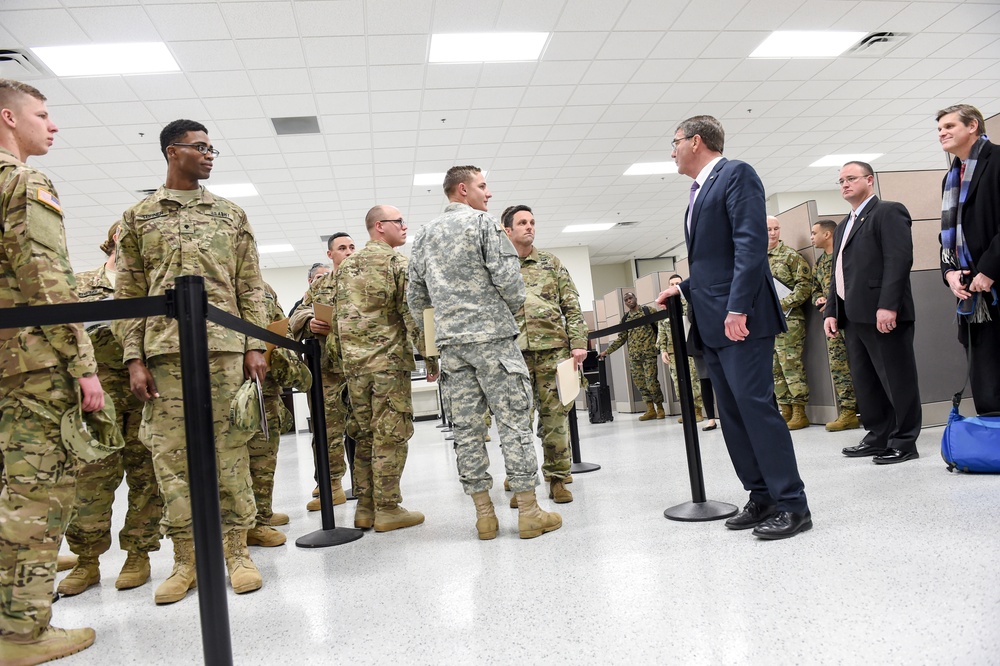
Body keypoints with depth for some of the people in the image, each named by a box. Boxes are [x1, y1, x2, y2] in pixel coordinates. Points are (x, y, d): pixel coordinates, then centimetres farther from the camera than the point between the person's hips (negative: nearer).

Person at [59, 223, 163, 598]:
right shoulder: (81, 284, 16)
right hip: (100, 390, 1)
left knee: (144, 472, 2)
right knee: (94, 473, -1)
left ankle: (138, 554, 11)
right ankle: (87, 560, 9)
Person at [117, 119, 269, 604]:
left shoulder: (231, 215, 13)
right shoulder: (138, 217, 12)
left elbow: (251, 288, 9)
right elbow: (128, 294, 8)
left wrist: (255, 347, -1)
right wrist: (134, 359, 0)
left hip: (225, 346, 0)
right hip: (164, 349, 0)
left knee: (230, 448, 1)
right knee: (171, 453, 2)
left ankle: (237, 549, 11)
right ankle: (186, 558, 13)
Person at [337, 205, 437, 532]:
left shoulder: (346, 266, 16)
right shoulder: (397, 262, -5)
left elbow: (339, 317, 16)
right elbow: (413, 314, -11)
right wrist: (430, 357, -7)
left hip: (354, 362, 7)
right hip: (389, 360, -7)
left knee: (365, 435, 12)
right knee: (390, 436, -2)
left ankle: (365, 508, 16)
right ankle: (388, 509, 3)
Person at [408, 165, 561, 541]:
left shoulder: (424, 235, 17)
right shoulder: (483, 223, -2)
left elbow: (415, 297, 15)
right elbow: (508, 277, -12)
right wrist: (514, 307, 6)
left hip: (450, 342, 6)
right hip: (492, 335, -6)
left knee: (466, 427, 5)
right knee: (514, 421, -1)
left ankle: (484, 515, 11)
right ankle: (528, 511, 2)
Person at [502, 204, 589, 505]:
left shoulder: (551, 263, 13)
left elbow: (572, 307, 8)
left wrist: (578, 343, -1)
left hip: (553, 348, 1)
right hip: (514, 353, -1)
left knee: (555, 415, 3)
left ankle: (557, 478, 13)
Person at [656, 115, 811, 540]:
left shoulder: (736, 174, -4)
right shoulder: (699, 191, 22)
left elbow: (751, 244, -16)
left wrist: (737, 308, -23)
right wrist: (684, 290, 18)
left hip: (741, 317, -9)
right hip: (712, 322, 9)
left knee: (755, 405, -9)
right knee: (732, 413, 9)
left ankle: (792, 504, 0)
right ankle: (762, 497, 17)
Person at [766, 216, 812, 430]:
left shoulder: (791, 256, -1)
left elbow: (805, 285, -9)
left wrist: (782, 303, -17)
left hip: (788, 320, -6)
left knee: (792, 366, -7)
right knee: (775, 369, 8)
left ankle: (800, 412, -1)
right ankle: (786, 411, 15)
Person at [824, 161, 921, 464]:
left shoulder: (888, 212, -2)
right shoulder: (843, 227, 24)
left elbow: (900, 259, -14)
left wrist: (888, 305, -22)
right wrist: (831, 311, 13)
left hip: (882, 314, -9)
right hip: (853, 316, 9)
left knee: (896, 379, -1)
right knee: (865, 382, 11)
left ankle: (903, 443, 6)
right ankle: (879, 437, 20)